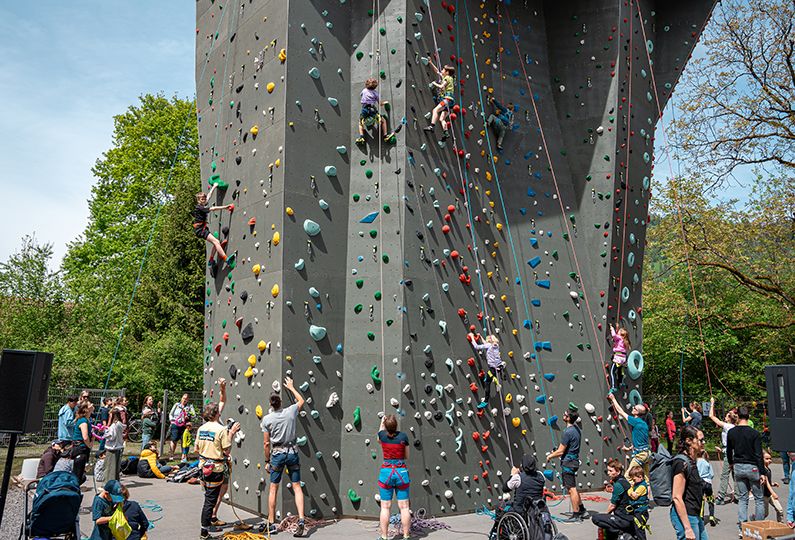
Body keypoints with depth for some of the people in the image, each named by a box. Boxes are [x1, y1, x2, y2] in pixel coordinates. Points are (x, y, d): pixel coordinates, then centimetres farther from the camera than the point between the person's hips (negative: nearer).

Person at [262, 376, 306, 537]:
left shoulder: (267, 419, -6)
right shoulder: (290, 412, -2)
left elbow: (266, 443, -2)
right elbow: (301, 400, 21)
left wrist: (267, 461, 9)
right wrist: (291, 387, 32)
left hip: (277, 453, -1)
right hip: (292, 452, 1)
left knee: (273, 489, 10)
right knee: (297, 487, 3)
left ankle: (271, 524, 16)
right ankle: (301, 520, -8)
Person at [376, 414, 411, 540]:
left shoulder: (382, 435, -5)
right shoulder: (403, 436, -8)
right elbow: (407, 456, 4)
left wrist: (381, 423, 32)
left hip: (386, 472, 0)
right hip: (401, 472, 0)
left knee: (385, 507, 5)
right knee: (404, 507, 6)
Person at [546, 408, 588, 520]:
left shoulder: (568, 432, -22)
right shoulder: (577, 428, 6)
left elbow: (560, 451, -18)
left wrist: (550, 456, -4)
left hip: (568, 462, -10)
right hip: (574, 460, 10)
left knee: (571, 489, -1)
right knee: (572, 488, 20)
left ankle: (576, 515, 6)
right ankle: (582, 511, 27)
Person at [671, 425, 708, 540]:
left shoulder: (692, 462, 13)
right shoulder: (681, 463, -17)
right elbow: (676, 497, -21)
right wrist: (688, 528, -22)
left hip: (695, 516, 9)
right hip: (684, 516, -9)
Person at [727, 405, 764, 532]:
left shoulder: (731, 432, 0)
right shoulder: (755, 433, -13)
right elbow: (759, 455, -14)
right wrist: (762, 473, -10)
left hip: (738, 467, 4)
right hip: (752, 467, -4)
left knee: (742, 498, 12)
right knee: (759, 498, 10)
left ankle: (742, 523, 5)